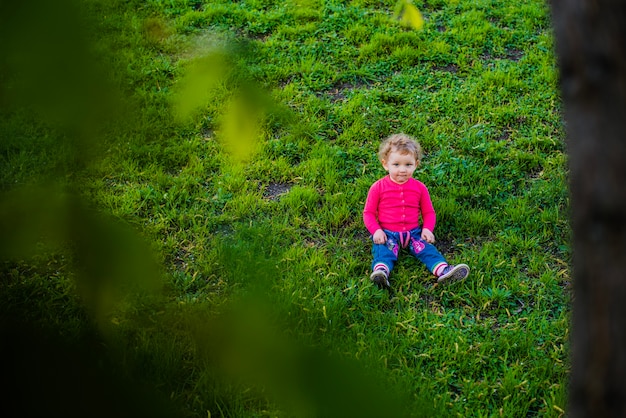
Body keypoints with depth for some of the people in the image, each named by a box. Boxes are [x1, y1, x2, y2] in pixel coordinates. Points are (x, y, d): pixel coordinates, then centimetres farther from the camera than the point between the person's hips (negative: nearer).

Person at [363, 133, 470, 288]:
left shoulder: (419, 188, 7)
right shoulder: (378, 187, -1)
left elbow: (428, 212, 14)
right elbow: (369, 213, 3)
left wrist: (427, 229, -6)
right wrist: (376, 230, -14)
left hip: (413, 232, 2)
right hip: (387, 233, -2)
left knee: (427, 249, -20)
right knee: (383, 251, -29)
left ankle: (443, 270, -39)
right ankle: (380, 271, -54)